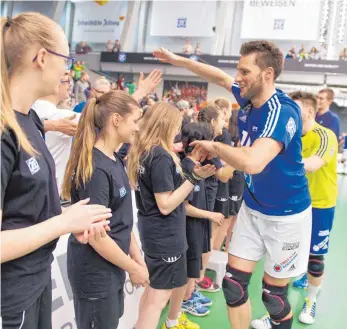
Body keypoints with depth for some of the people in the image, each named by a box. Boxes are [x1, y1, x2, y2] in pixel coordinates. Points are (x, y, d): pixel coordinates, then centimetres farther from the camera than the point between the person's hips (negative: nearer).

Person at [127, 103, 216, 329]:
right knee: (159, 297, 1)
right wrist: (194, 178, -24)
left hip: (153, 231, 10)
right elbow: (166, 205, -23)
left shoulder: (142, 152, 4)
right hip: (164, 234, -10)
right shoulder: (162, 157, -23)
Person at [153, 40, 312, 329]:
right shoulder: (249, 97, -5)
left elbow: (253, 162, -43)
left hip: (286, 216, -6)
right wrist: (178, 60, 14)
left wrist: (215, 147, -25)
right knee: (233, 283, 8)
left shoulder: (283, 112, -28)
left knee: (273, 295, 10)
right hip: (252, 209, 7)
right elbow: (221, 77, 15)